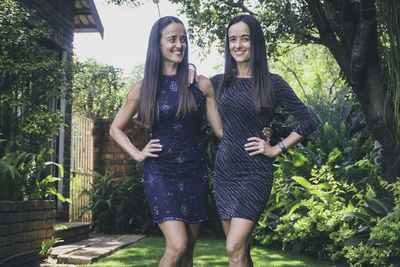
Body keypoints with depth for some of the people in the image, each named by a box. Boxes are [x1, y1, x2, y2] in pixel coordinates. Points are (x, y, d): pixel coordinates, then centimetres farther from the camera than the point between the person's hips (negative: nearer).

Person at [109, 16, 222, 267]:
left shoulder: (202, 84, 5)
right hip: (160, 173, -2)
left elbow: (221, 129, 4)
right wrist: (138, 154, 1)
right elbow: (116, 128, 13)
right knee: (177, 245, -15)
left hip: (195, 171, 2)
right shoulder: (144, 88, 2)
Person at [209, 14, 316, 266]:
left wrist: (277, 148, -5)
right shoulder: (221, 82, 8)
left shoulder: (272, 83, -3)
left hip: (255, 172, -4)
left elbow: (308, 121, 0)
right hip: (224, 170, 5)